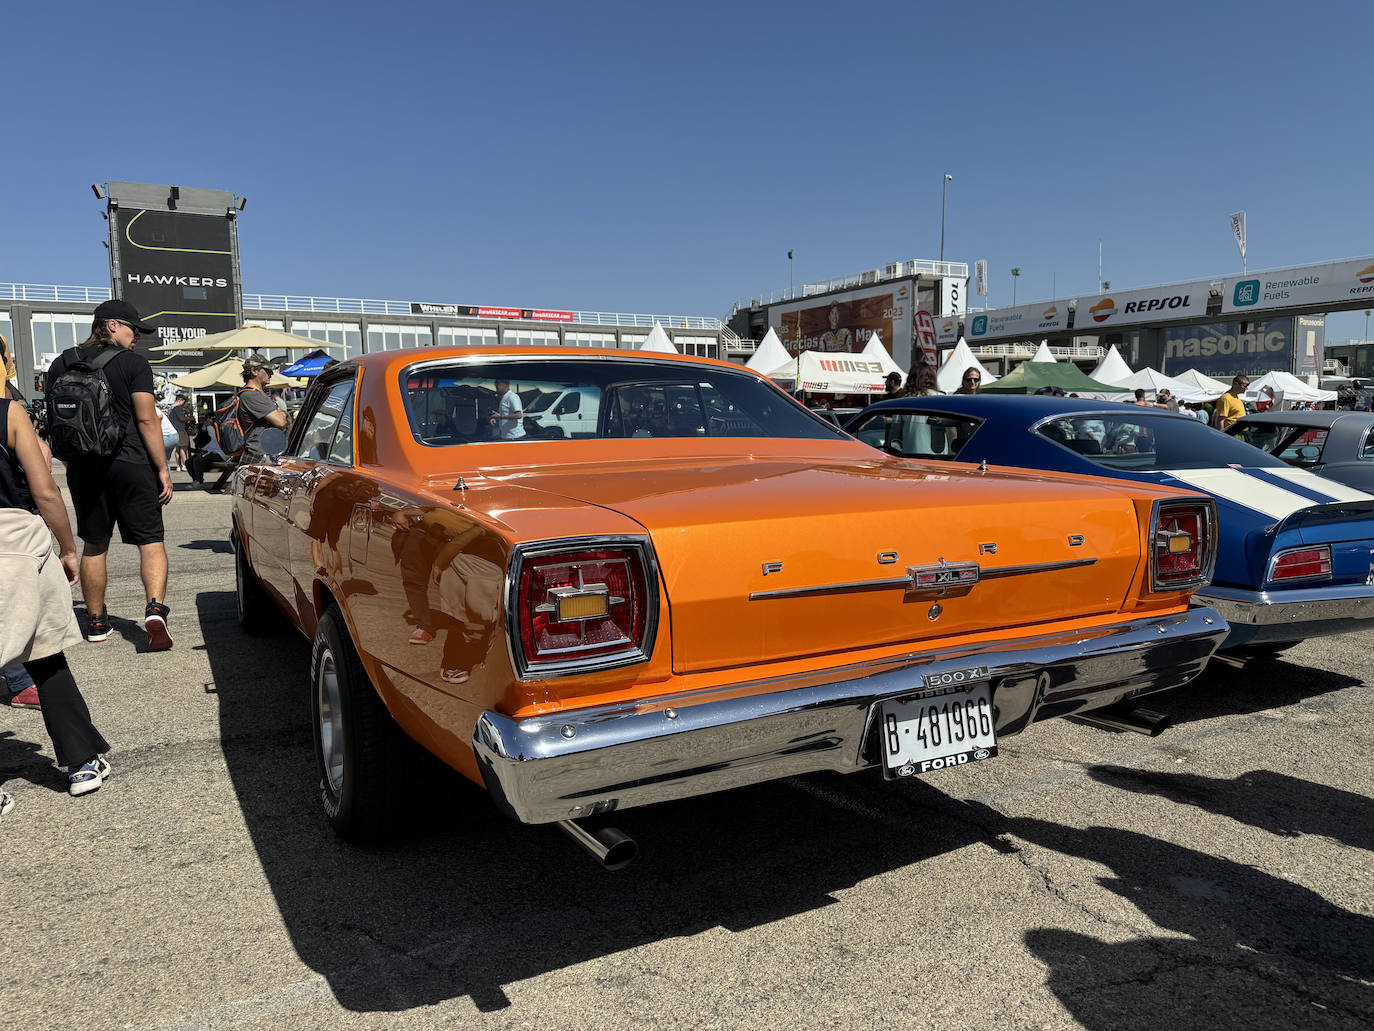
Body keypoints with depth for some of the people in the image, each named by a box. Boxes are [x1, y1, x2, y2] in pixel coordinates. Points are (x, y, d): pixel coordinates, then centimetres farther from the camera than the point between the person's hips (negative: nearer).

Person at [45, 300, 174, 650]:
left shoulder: (61, 364, 9)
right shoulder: (133, 363, -6)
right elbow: (147, 419, -11)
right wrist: (162, 469, -9)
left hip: (83, 467, 4)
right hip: (131, 464, -4)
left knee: (93, 545, 15)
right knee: (150, 540, 0)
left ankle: (96, 621, 23)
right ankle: (155, 608, -21)